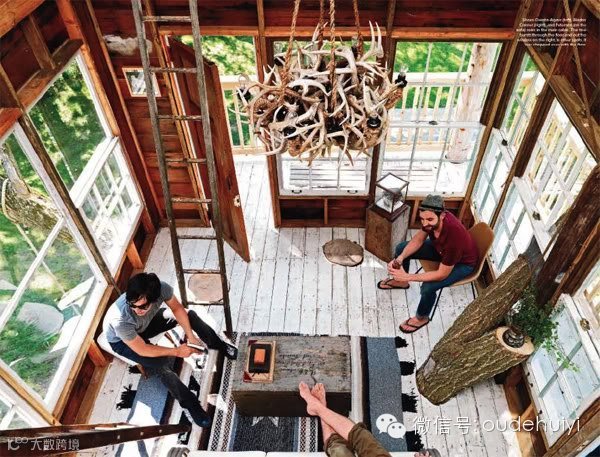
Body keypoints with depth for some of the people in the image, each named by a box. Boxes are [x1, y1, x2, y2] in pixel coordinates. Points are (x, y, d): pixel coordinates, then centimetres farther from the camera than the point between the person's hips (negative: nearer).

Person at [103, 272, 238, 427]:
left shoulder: (161, 288, -35)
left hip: (147, 323, 5)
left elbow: (177, 308, -13)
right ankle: (189, 403, -5)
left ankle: (220, 345, 22)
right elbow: (142, 350, -30)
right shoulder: (121, 320, -44)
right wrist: (177, 351, -24)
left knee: (189, 314, -2)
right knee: (160, 363, -26)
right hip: (121, 340, -5)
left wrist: (191, 336, -18)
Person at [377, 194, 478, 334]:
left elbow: (442, 274, -33)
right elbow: (419, 239, -7)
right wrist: (400, 258, -22)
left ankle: (422, 318, 5)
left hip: (463, 263, -6)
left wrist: (408, 276, -35)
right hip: (440, 248, 7)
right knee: (401, 248, 2)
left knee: (428, 287, -28)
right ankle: (400, 281, 30)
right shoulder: (430, 220, -26)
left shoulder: (454, 238, -44)